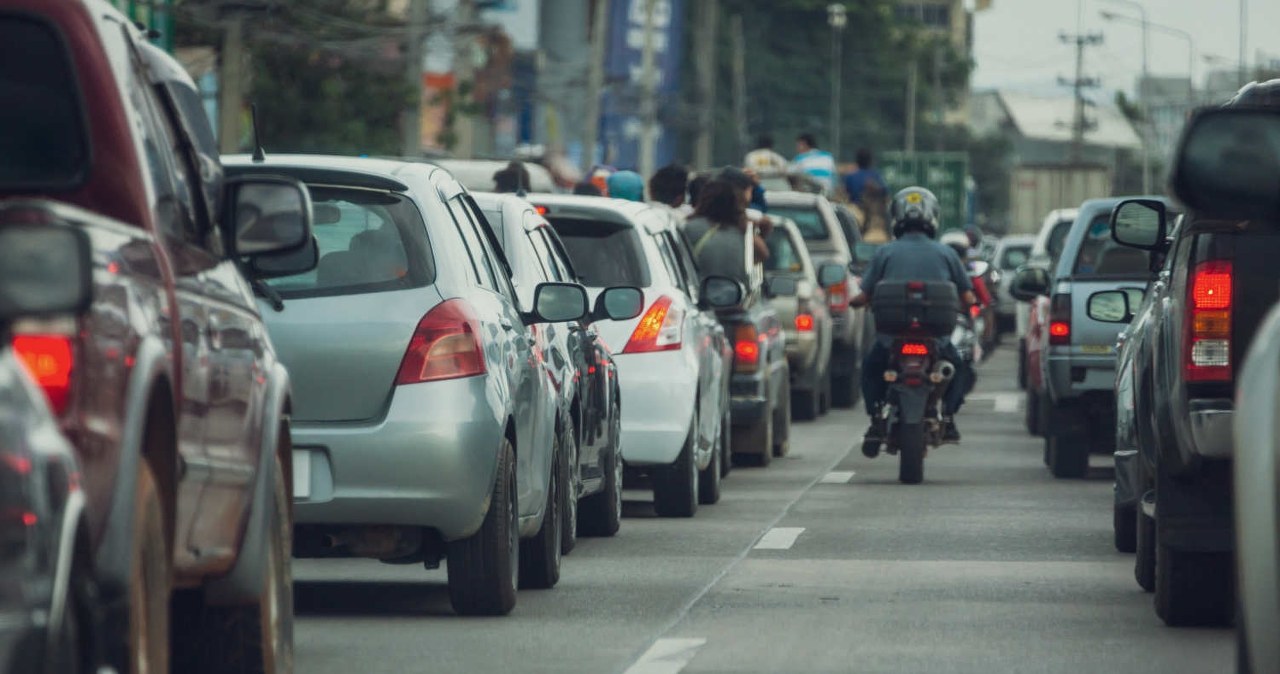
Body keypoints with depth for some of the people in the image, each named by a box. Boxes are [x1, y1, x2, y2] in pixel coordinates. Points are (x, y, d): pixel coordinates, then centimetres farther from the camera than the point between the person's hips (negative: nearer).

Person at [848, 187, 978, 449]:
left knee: (871, 368, 29)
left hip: (892, 336, 0)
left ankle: (877, 417, 8)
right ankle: (948, 416, 6)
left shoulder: (885, 253, -2)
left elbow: (864, 296, -3)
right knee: (959, 369, 29)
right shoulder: (946, 253, 1)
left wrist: (854, 301, 21)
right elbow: (968, 299, 3)